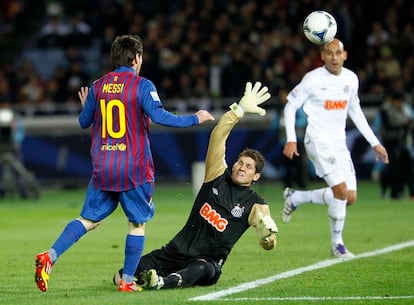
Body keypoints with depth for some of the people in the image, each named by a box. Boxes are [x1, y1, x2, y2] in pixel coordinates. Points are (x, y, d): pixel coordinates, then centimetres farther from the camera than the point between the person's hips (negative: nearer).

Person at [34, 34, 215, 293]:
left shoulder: (98, 86, 8)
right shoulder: (142, 85, -7)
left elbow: (84, 122, 16)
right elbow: (159, 116, -18)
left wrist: (86, 106, 39)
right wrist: (196, 119, -8)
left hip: (102, 168, 4)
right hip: (134, 169, -4)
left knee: (89, 220, 10)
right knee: (138, 224, 8)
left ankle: (50, 256, -8)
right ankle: (127, 281, 6)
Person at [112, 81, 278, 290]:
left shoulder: (255, 205, 2)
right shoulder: (218, 177, 8)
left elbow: (268, 244, -4)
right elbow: (218, 136, -1)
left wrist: (267, 233, -29)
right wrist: (240, 109, -11)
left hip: (209, 262, -3)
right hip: (177, 251, 3)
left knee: (200, 269, -45)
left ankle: (161, 282, -66)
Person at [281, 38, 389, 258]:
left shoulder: (351, 79, 6)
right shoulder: (313, 79, -10)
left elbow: (355, 111, 19)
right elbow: (290, 106, -2)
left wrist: (374, 143, 18)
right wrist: (291, 139, -11)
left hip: (339, 143, 6)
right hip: (318, 141, -6)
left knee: (350, 197, 1)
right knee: (341, 190, -20)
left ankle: (295, 198, 19)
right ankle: (337, 243, 0)